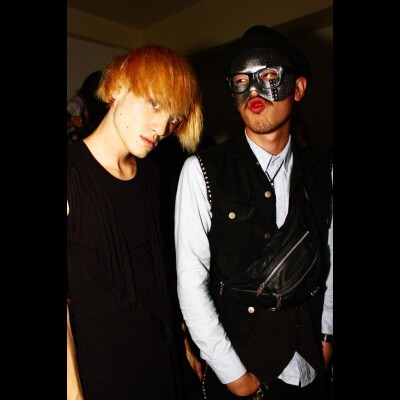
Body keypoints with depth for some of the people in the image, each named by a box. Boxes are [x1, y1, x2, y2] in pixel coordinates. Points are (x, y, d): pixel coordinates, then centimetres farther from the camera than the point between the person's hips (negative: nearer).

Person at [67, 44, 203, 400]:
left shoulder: (149, 174, 2)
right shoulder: (74, 174, -18)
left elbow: (153, 263, 6)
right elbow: (69, 302, -19)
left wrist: (182, 338, 9)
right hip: (100, 366, -6)